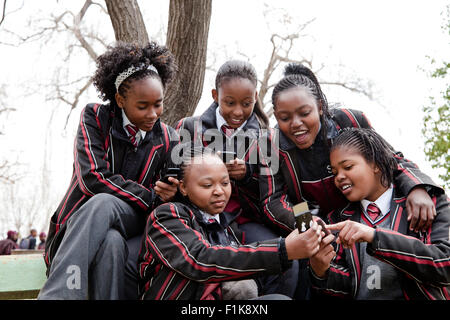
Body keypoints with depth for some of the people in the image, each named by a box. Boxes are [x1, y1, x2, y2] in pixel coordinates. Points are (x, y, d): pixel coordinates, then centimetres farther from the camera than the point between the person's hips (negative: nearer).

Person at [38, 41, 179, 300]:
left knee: (103, 203, -34)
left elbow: (169, 197, 10)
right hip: (80, 222, -1)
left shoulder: (168, 139, 6)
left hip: (132, 221, 1)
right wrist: (150, 197, -16)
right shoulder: (96, 118, 0)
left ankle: (53, 294, -36)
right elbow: (92, 178, -14)